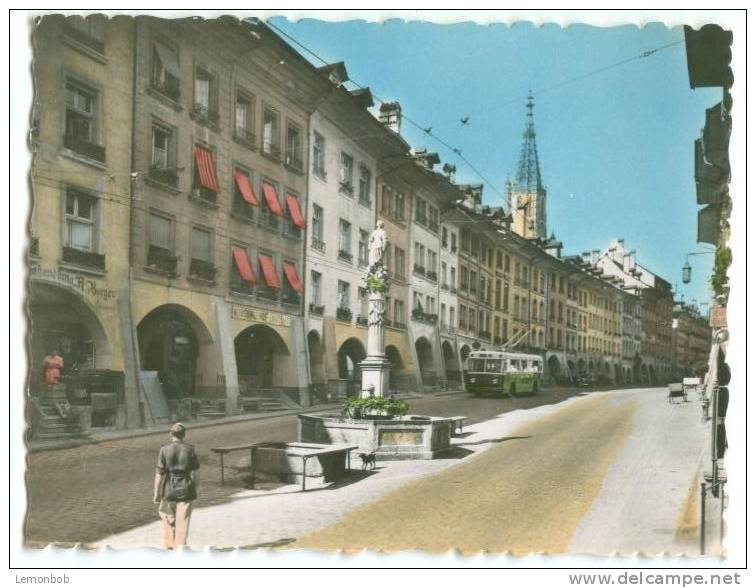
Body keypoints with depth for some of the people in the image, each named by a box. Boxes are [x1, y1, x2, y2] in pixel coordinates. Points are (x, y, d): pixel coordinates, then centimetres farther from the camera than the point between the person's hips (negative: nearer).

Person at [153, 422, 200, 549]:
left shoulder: (164, 450, -8)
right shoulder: (190, 450, -4)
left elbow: (159, 473, -8)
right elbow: (196, 473, -1)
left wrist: (157, 493, 0)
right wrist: (194, 490, 11)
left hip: (169, 490, 0)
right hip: (185, 491, 0)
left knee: (168, 520, 18)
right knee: (182, 522, 7)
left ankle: (169, 546, 24)